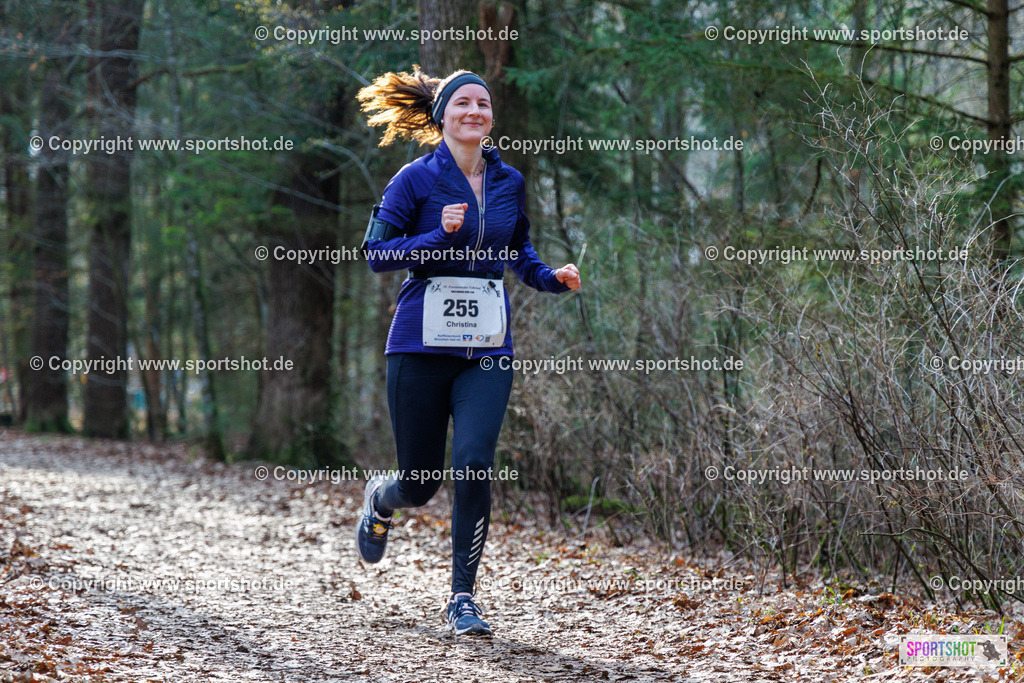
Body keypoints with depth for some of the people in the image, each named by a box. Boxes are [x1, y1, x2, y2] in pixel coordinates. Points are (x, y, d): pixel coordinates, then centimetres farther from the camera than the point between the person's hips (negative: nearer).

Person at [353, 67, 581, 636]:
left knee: (474, 466, -15)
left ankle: (463, 599, -2)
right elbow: (376, 253, -7)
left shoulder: (510, 182, 8)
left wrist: (550, 277, 4)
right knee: (421, 483, 4)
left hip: (488, 349, 2)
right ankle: (380, 500, 44)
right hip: (422, 343, -2)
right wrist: (439, 236, -19)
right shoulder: (417, 179, -4)